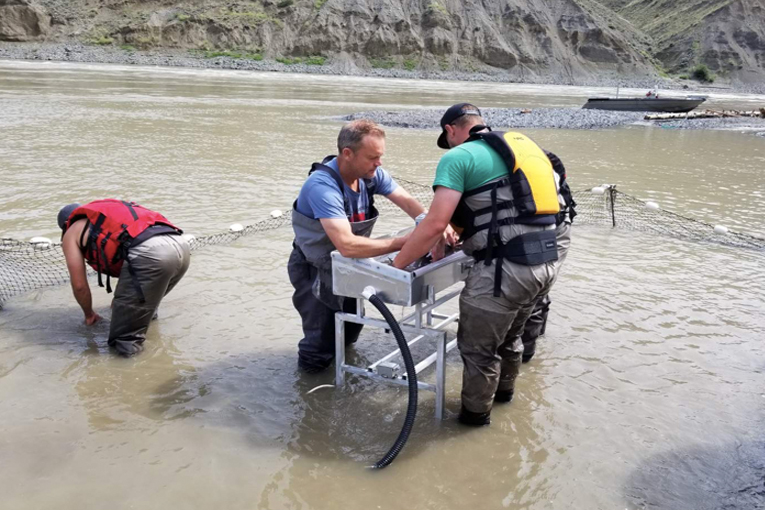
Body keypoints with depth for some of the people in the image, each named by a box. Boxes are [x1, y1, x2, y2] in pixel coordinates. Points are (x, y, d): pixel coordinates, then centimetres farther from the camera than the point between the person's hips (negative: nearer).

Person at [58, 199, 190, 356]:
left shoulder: (71, 233, 24)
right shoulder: (109, 213, 43)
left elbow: (79, 285, 22)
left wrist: (89, 314, 41)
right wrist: (122, 299, 67)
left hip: (148, 253, -7)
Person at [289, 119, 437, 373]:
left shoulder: (371, 173, -13)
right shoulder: (322, 186, -35)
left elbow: (407, 201, -14)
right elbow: (347, 245, -44)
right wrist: (402, 243, -42)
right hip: (315, 269, -6)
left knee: (349, 334, 20)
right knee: (318, 359, -1)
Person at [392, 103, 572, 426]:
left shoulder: (459, 157, -5)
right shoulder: (521, 145, 19)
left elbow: (435, 223, -15)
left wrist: (395, 266, -5)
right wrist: (459, 234, 37)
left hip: (507, 268, -9)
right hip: (547, 261, 9)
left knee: (478, 347, 13)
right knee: (508, 336, 30)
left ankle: (475, 412, 32)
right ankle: (504, 390, 52)